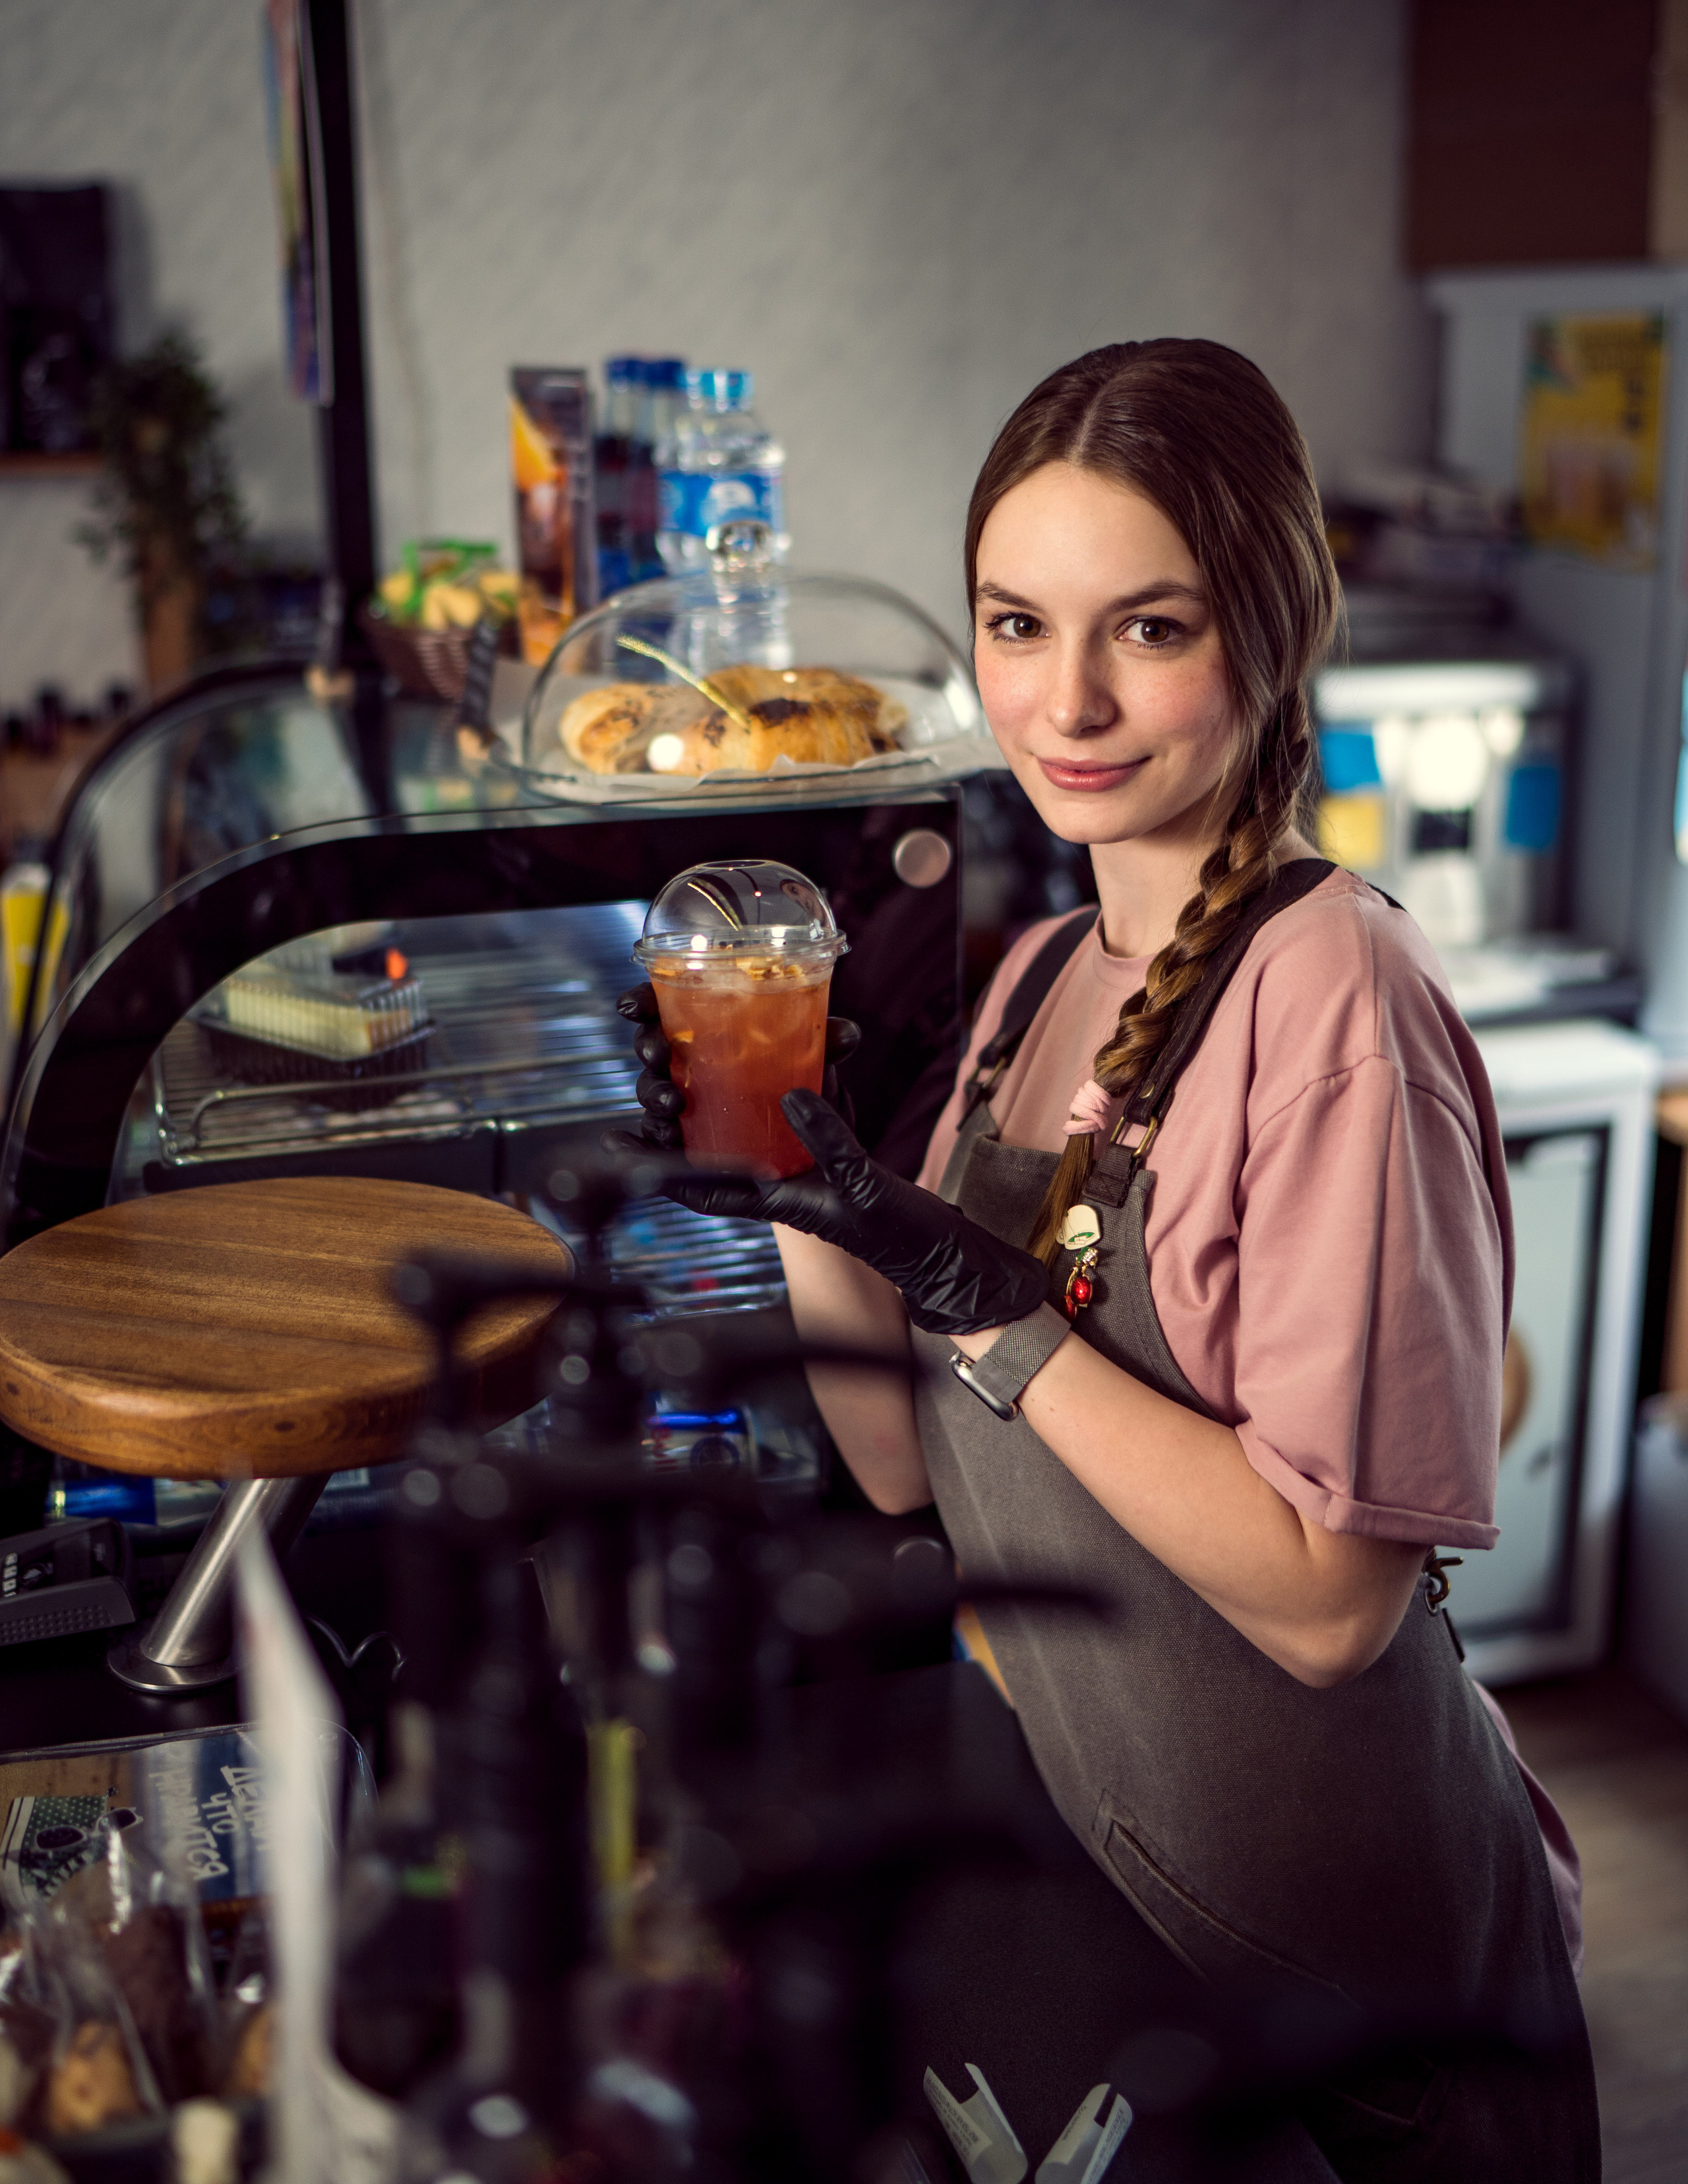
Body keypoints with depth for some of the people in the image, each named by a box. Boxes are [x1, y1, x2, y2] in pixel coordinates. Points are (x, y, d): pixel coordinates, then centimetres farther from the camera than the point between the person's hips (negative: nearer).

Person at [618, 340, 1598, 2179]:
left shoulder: (1333, 992, -24)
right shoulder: (1046, 975, 0)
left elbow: (1329, 1598, -27)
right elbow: (911, 1465, 1)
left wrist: (986, 1303, -28)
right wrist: (803, 1203, -13)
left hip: (1338, 1966, -6)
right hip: (1087, 1863, 7)